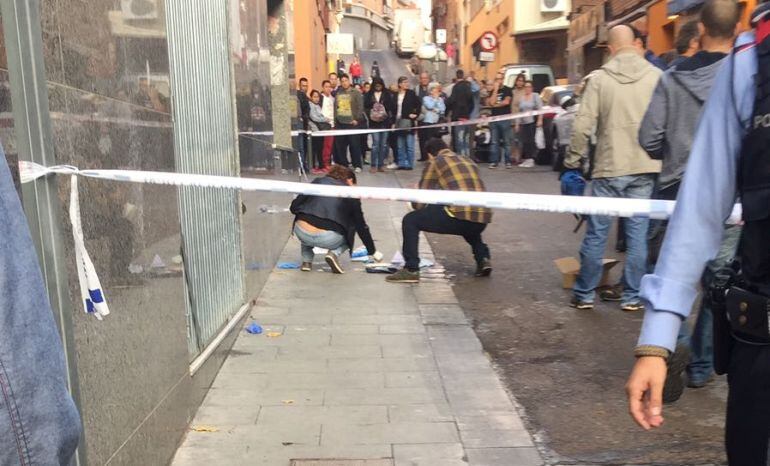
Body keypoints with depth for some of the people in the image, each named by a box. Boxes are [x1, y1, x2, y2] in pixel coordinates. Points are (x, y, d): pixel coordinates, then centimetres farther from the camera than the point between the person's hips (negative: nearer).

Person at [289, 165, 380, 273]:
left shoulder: (318, 181, 17)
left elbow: (294, 207, 13)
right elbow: (362, 226, 17)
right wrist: (373, 251, 28)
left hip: (301, 233, 3)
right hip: (328, 239, -2)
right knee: (350, 231, 29)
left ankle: (306, 261, 22)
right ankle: (334, 253, 3)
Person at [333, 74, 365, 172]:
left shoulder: (356, 93, 2)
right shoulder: (338, 94, 15)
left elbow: (360, 107, -4)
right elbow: (335, 107, 17)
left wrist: (357, 119, -11)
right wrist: (335, 119, 8)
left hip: (352, 123, -4)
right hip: (340, 123, 4)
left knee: (355, 145, -4)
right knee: (340, 145, 2)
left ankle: (357, 165, 3)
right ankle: (343, 165, 11)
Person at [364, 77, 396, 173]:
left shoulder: (387, 94, 6)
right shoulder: (369, 95, 5)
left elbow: (392, 107, 2)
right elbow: (365, 107, 1)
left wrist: (391, 121, -6)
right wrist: (370, 114, -14)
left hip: (385, 122, 1)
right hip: (374, 122, -1)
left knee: (383, 144, 4)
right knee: (375, 144, -5)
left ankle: (381, 165, 11)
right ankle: (374, 165, 0)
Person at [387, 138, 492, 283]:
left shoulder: (434, 163, 9)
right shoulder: (469, 161, 26)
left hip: (460, 216, -6)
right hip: (483, 219, 6)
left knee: (410, 221, 10)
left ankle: (411, 270, 6)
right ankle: (483, 258, 20)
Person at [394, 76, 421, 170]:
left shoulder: (411, 93, -2)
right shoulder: (396, 95, 7)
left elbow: (419, 104, 0)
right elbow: (394, 110, 11)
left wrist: (416, 114, -5)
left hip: (408, 122, -4)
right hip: (399, 122, 4)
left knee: (409, 146, -4)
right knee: (400, 146, 9)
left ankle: (409, 164, 3)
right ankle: (401, 163, 16)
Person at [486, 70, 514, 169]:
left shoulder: (508, 90, 4)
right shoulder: (492, 91, 15)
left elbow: (506, 102, -10)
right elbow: (491, 102, -2)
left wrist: (495, 104, 1)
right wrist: (495, 89, -3)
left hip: (505, 118, -4)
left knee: (507, 142, -3)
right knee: (494, 142, 3)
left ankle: (508, 161, 0)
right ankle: (494, 161, 5)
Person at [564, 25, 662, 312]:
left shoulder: (599, 78, -6)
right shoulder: (657, 76, -1)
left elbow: (583, 126, -9)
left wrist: (573, 160, 4)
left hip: (609, 168, -1)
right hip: (645, 168, 2)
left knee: (596, 233, 7)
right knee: (638, 232, 9)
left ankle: (584, 294, 17)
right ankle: (632, 297, 16)